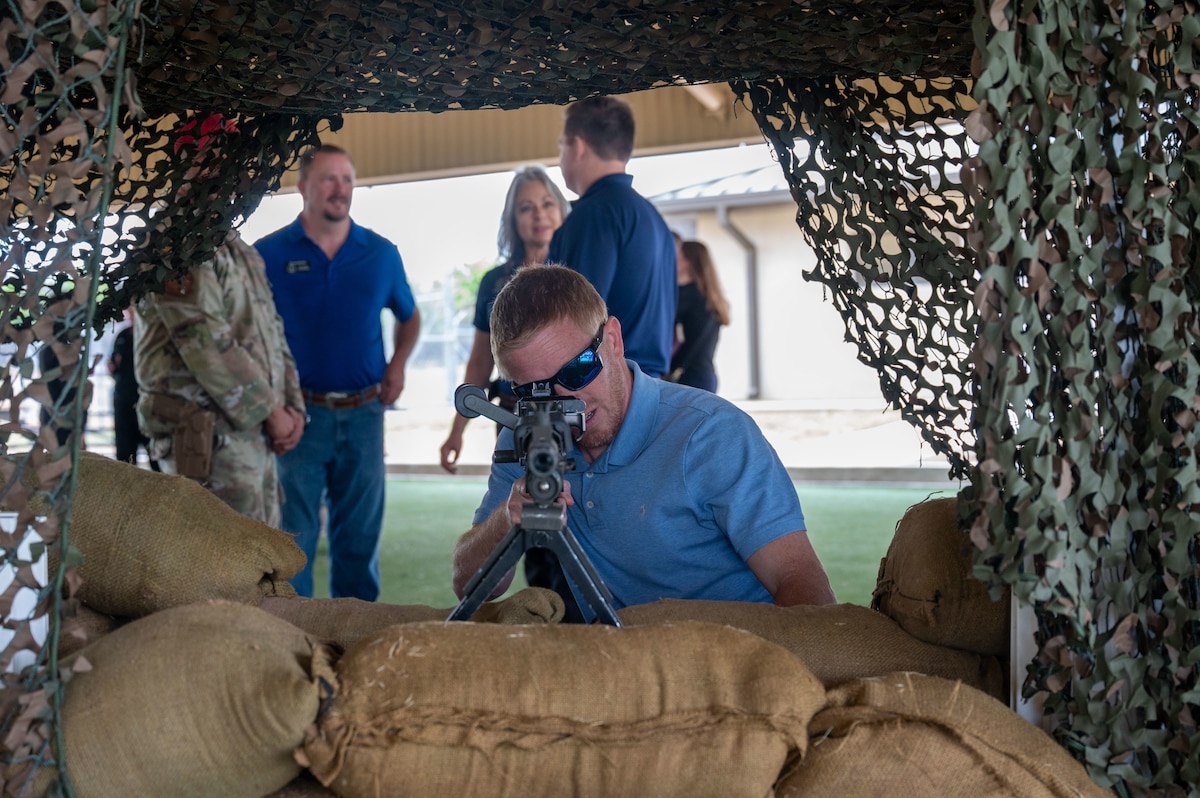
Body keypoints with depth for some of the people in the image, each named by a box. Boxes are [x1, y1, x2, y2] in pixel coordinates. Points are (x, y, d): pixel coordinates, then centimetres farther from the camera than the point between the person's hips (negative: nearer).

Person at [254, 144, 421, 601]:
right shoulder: (269, 253, -1)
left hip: (363, 413, 3)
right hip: (298, 413, -2)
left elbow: (409, 316, 22)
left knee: (360, 534, 10)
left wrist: (398, 365, 7)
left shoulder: (381, 253, 7)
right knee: (294, 536, 2)